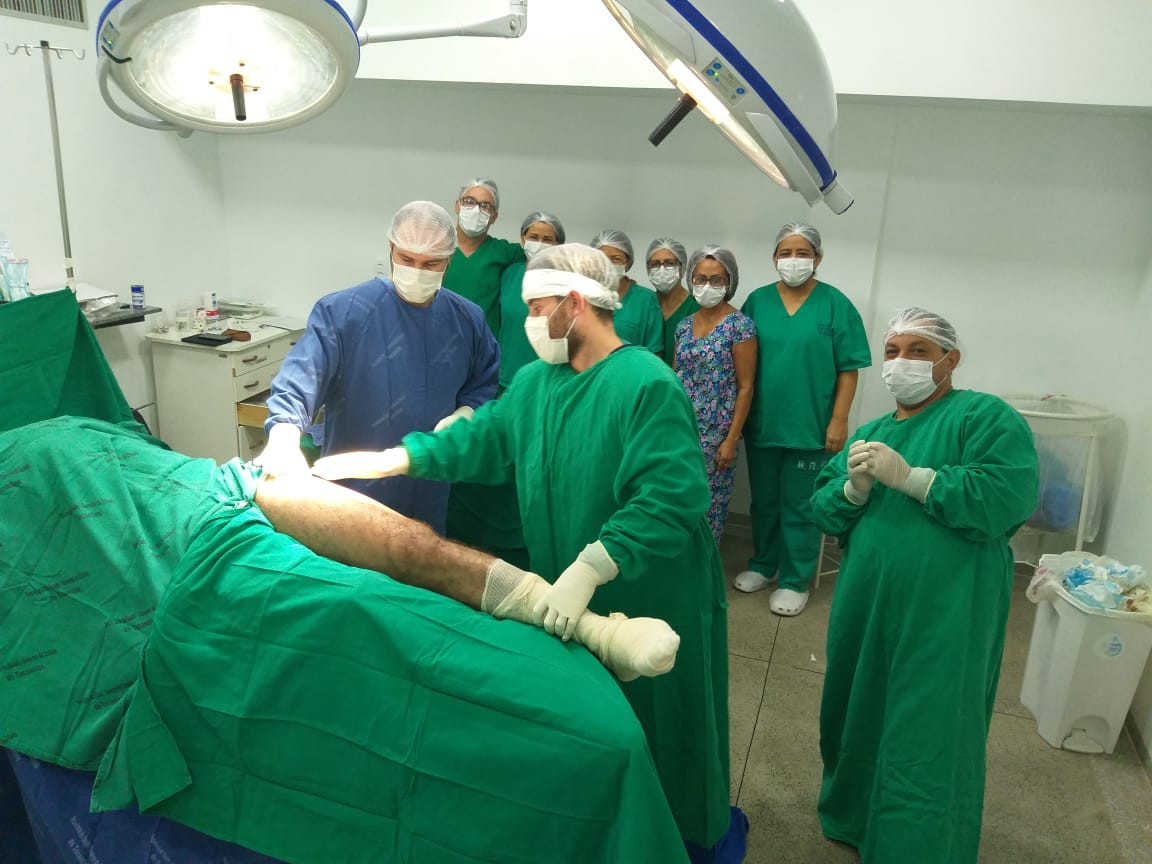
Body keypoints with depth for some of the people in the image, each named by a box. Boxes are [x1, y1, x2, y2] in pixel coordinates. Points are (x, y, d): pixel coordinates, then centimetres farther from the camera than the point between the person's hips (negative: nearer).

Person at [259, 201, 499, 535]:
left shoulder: (468, 319, 1)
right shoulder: (343, 311, -12)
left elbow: (486, 383, 12)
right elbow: (300, 378, -22)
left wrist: (463, 418, -9)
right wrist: (284, 438, -40)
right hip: (354, 487, -3)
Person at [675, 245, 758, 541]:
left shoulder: (740, 325, -8)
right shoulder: (684, 325, 8)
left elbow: (745, 387, -9)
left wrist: (732, 439, -13)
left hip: (716, 433, -5)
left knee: (708, 505, 4)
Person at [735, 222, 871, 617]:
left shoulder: (835, 304, -4)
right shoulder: (757, 301, 4)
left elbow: (848, 369, -4)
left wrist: (839, 420, -9)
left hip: (810, 426, -3)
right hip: (761, 422, 3)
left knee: (799, 507, 5)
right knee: (763, 501, 16)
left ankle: (795, 581, 20)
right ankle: (763, 565, 35)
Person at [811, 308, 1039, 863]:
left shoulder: (985, 416, -5)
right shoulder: (869, 433, 16)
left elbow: (1009, 498, -21)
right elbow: (822, 512, 11)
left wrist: (906, 475, -20)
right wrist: (854, 488, -11)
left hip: (944, 618, -6)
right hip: (865, 609, 7)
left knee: (926, 741, 0)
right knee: (858, 717, 20)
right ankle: (851, 816, 44)